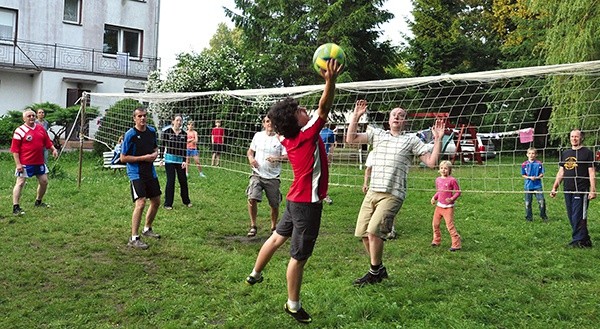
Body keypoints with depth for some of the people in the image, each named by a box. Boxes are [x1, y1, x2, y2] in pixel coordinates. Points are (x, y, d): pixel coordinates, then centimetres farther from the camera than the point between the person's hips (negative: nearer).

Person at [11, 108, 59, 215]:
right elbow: (15, 149, -10)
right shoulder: (20, 131, -9)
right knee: (20, 183, -6)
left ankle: (38, 202, 33)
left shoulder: (41, 128, 9)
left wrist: (53, 149, 0)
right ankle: (15, 207, -4)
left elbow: (47, 142, 18)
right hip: (25, 163, -6)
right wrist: (18, 164, -15)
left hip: (39, 162, 7)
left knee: (44, 181, 13)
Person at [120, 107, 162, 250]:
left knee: (156, 201, 15)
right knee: (140, 203, -18)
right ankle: (134, 238, -10)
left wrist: (155, 154, -3)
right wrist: (144, 157, -17)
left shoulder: (152, 131, 5)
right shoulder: (130, 135, -13)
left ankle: (147, 229, 37)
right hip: (136, 173, -7)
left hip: (150, 172, 7)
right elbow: (123, 158, -12)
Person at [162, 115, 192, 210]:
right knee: (170, 181, -2)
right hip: (169, 160, -3)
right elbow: (163, 145, 1)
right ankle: (168, 204, 9)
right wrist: (162, 159, -2)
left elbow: (185, 148, 4)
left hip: (180, 160, 3)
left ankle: (186, 201, 24)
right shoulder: (167, 132, -2)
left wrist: (184, 161, -5)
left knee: (183, 181, 6)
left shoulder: (184, 134, 5)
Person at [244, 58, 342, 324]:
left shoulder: (288, 138, 2)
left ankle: (255, 275, 44)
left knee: (278, 236, 26)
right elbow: (324, 108, -31)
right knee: (299, 256, 3)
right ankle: (293, 305, 16)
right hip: (308, 203, -9)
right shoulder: (307, 134, -19)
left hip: (296, 199, 9)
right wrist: (331, 80, -42)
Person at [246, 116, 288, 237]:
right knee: (252, 199, -18)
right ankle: (253, 226, -1)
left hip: (273, 177, -1)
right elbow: (250, 150, 18)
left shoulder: (280, 138, -2)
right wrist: (251, 157, -3)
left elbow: (287, 156, -6)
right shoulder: (258, 135, 7)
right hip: (257, 174, 1)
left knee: (274, 204, 5)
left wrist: (277, 158, -24)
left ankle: (273, 227, 28)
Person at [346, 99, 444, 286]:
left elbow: (431, 162, 2)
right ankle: (379, 269, 23)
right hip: (372, 192, 5)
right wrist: (356, 116, 7)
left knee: (374, 230, -18)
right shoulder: (377, 134, 16)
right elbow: (350, 139, 11)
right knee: (363, 232, 2)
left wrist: (437, 140, -4)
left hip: (392, 195, -5)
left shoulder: (412, 140, 7)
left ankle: (375, 272, 2)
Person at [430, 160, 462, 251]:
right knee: (435, 224, 13)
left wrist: (452, 199, -23)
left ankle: (456, 244, -2)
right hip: (439, 206, 7)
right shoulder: (438, 180, 7)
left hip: (448, 207, -7)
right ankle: (436, 241, 31)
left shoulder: (452, 180, -13)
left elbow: (458, 192, -9)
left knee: (450, 225, -10)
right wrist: (434, 198, 3)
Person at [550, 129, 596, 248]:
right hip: (567, 190, 6)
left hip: (581, 190, -6)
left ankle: (578, 240, 2)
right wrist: (554, 188, 14)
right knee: (571, 217, 8)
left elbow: (591, 172, -5)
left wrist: (593, 190, -13)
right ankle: (585, 240, 17)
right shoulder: (565, 153, 15)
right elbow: (561, 172, 18)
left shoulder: (587, 152, -1)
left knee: (578, 217, -7)